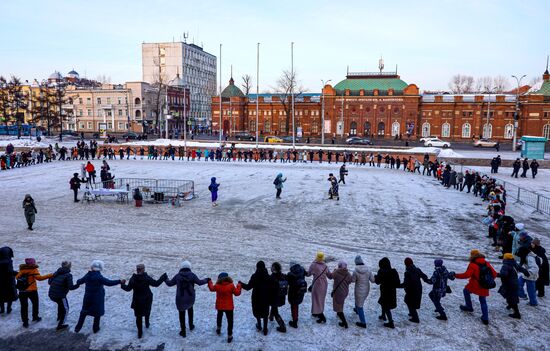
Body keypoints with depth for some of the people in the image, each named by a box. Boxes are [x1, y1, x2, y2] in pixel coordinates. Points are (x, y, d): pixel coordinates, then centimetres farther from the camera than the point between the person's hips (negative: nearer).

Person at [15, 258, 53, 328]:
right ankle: (35, 317, 32)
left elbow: (17, 277, 6)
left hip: (22, 291, 3)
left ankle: (25, 322, 9)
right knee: (35, 303, 21)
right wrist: (50, 275, -24)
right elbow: (39, 277, -23)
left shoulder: (22, 269, 3)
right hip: (32, 290, -3)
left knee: (24, 306, 9)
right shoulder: (33, 269, -11)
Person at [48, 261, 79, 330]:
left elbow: (49, 282, 13)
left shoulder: (56, 272, 7)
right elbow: (70, 287, -18)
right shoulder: (68, 275, -12)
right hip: (60, 295, -7)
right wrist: (78, 285, -2)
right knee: (65, 309, 13)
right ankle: (60, 325, 12)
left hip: (51, 294, 7)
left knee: (60, 304, 36)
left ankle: (59, 317, 52)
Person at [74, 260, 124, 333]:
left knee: (84, 312, 21)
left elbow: (79, 282, 13)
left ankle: (78, 328, 26)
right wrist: (120, 281, -27)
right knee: (97, 313, 13)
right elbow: (109, 282, -29)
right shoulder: (99, 277, -22)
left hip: (88, 298, 5)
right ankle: (95, 328, 20)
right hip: (97, 299, -5)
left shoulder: (87, 275, -5)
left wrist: (78, 282, 36)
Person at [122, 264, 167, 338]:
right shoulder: (147, 278, -19)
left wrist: (122, 285, 17)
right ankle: (147, 324, 44)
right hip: (147, 300, 0)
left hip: (137, 301, 0)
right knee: (147, 312, 29)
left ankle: (140, 332, 14)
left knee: (138, 316, 10)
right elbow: (156, 283, -14)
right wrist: (164, 277, -5)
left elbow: (128, 288, -3)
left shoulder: (133, 279, -14)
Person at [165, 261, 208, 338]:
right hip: (190, 298, 2)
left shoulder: (178, 276, -7)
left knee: (182, 314, 12)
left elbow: (170, 283, 1)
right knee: (190, 308, 31)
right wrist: (206, 280, 9)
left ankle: (183, 331, 16)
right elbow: (199, 282, -8)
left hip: (180, 299, -1)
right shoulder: (192, 275, -9)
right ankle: (191, 325, 38)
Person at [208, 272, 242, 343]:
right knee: (230, 320, 7)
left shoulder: (217, 286, -13)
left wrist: (209, 282, 26)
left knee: (219, 317, 32)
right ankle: (229, 336, 7)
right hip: (229, 307, -3)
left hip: (220, 306, 3)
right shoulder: (231, 286, -19)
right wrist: (239, 285, 2)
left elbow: (211, 288, 9)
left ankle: (218, 329, 48)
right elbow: (237, 293, -11)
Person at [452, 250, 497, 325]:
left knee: (466, 291, 24)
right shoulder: (486, 263, 3)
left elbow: (466, 275, -25)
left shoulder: (473, 265, -15)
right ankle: (485, 318, 16)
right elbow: (494, 274, 5)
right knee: (483, 301, 19)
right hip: (484, 288, 5)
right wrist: (488, 280, 21)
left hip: (474, 286, -5)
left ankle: (469, 307, 27)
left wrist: (455, 275, -18)